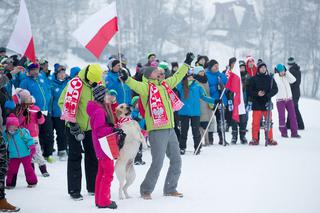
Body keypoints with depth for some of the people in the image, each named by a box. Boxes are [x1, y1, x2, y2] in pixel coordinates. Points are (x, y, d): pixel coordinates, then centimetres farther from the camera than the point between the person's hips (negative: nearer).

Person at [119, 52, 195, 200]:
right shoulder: (146, 87, -7)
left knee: (176, 160, 14)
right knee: (158, 162, -9)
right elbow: (136, 85, -26)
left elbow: (177, 77, 31)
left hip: (170, 129, 8)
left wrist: (187, 64, 38)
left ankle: (170, 189, 28)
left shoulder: (165, 84, 16)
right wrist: (126, 79, -46)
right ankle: (146, 190, 6)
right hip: (157, 131, -8)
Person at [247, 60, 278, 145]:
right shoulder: (253, 79, 3)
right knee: (255, 122, -2)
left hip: (267, 103, 1)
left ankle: (270, 139, 11)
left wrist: (268, 95, -12)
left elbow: (275, 89, 6)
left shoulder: (270, 79, 7)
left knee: (269, 122, 3)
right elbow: (249, 91, 2)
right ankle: (255, 139, 7)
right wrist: (257, 94, -16)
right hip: (257, 104, -1)